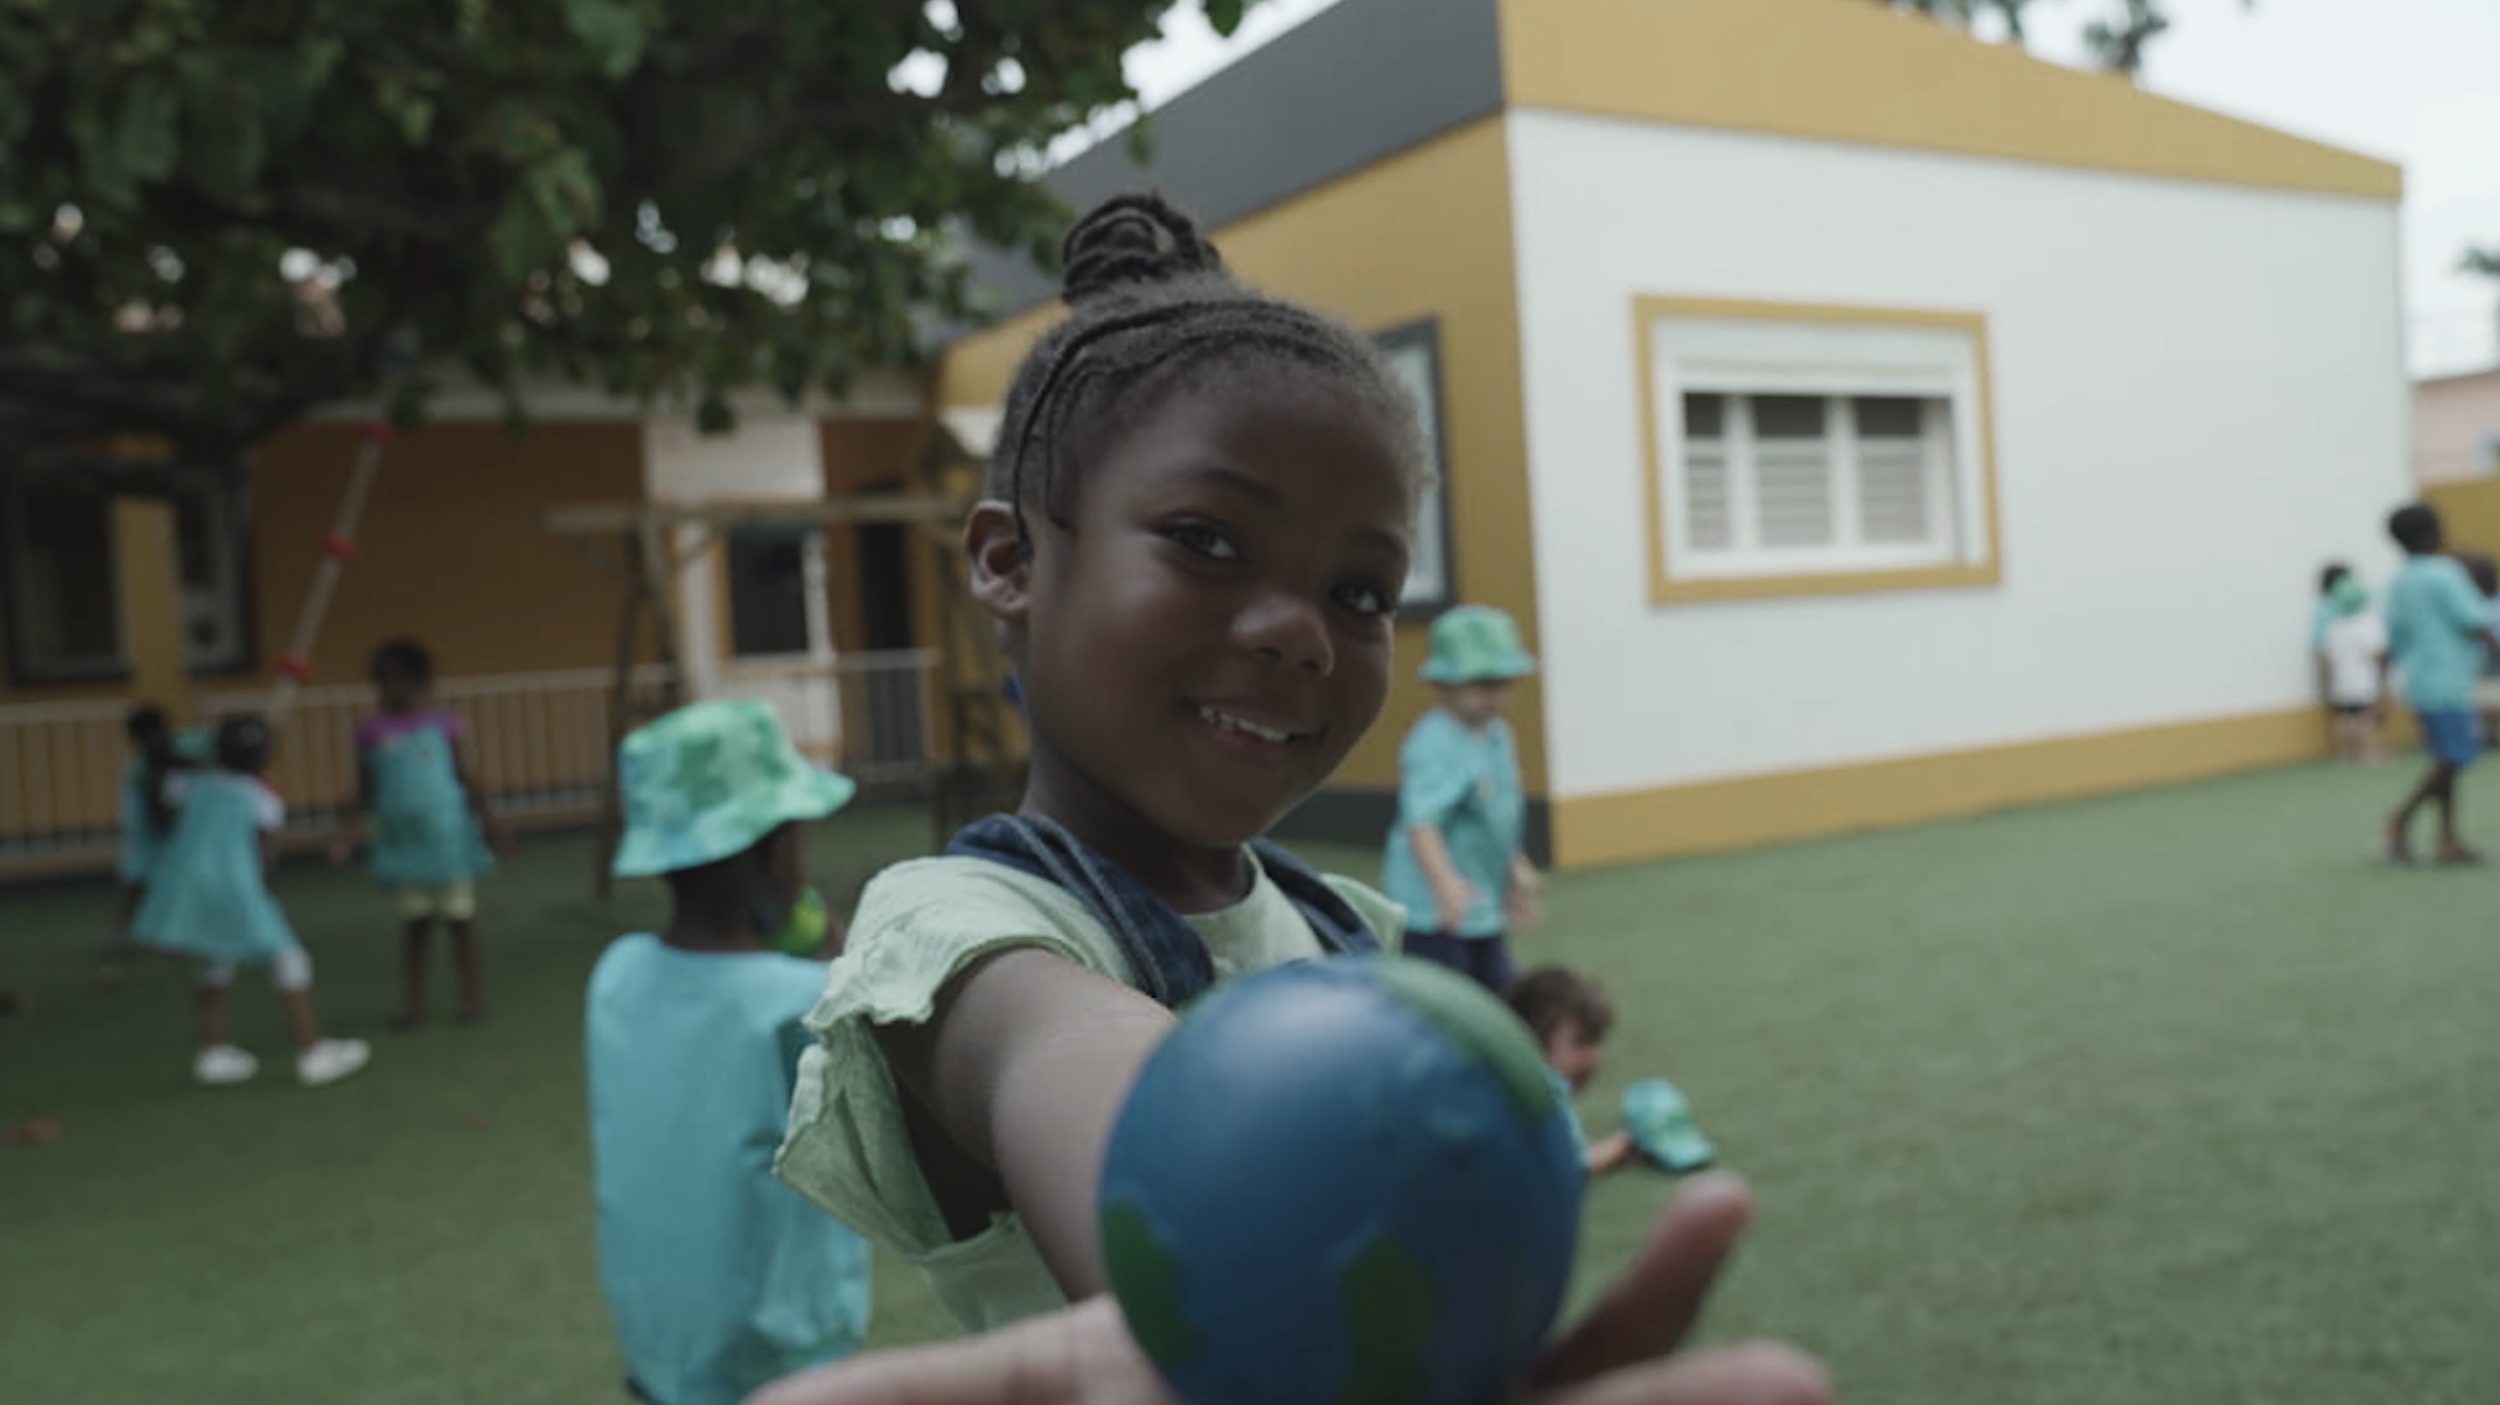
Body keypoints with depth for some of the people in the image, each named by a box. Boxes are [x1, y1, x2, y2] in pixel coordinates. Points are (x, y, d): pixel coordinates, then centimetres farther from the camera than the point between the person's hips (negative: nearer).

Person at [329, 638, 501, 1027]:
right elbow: (365, 794, 5)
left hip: (448, 835, -1)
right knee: (414, 922, 6)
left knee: (460, 919, 5)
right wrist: (346, 835, -3)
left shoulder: (442, 723, -2)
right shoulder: (372, 732, 1)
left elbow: (463, 777, 4)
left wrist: (486, 818, -2)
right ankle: (413, 1003, 15)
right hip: (401, 840, 1)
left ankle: (473, 997, 14)